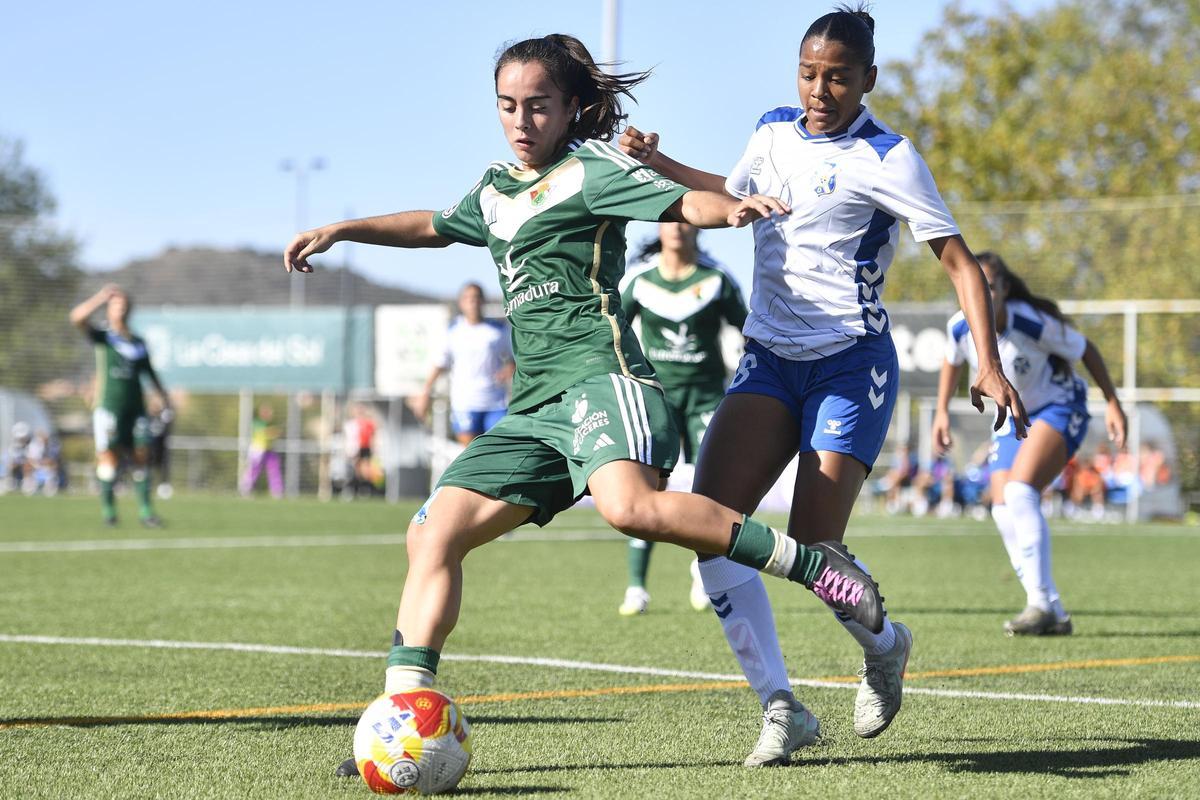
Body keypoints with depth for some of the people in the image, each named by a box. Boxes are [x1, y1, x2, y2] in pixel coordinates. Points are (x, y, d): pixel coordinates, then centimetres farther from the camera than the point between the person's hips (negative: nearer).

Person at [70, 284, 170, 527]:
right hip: (109, 405, -4)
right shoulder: (102, 338, 2)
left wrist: (164, 396, 18)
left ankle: (145, 511, 5)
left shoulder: (139, 343, 15)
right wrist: (102, 296, -14)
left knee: (141, 456, 0)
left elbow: (150, 372, 26)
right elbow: (77, 317, -14)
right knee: (109, 456, -8)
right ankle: (107, 509, 2)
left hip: (135, 407, 4)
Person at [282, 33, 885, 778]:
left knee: (630, 506, -37)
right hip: (535, 408, 8)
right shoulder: (497, 190, 24)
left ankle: (811, 563, -29)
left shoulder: (590, 171, 1)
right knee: (435, 532, -1)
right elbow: (434, 226, 45)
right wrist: (342, 230, 43)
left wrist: (734, 207, -36)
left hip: (600, 375, -8)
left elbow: (683, 202, -14)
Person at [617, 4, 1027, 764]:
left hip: (850, 366, -5)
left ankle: (884, 645, 24)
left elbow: (960, 261, -9)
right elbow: (735, 194, 31)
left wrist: (990, 365, -19)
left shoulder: (885, 159, -10)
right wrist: (657, 163, 22)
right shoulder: (775, 130, 8)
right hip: (769, 358, 6)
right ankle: (781, 705, -12)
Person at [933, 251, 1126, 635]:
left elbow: (1086, 350, -12)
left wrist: (1113, 403, -10)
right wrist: (942, 411, 9)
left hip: (1059, 410, -6)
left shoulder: (1033, 324, -28)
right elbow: (952, 361, 12)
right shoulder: (959, 327, -14)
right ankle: (1055, 615, 1)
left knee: (1019, 492, -27)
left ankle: (1041, 602, -24)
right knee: (1003, 511, -6)